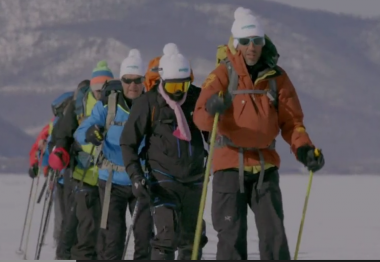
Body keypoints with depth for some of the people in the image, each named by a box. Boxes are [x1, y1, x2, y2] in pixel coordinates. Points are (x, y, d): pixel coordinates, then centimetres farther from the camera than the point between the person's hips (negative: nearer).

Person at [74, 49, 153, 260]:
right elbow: (80, 132, -8)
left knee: (145, 234, 0)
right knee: (113, 235, -2)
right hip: (113, 180, -1)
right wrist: (90, 134, -32)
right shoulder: (108, 105, -3)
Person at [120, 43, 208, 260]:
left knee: (192, 238, 13)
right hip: (164, 179, -5)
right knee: (167, 235, -19)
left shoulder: (196, 100, 3)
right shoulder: (148, 103, -7)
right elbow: (128, 142, -3)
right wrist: (136, 176, -13)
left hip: (194, 179, 5)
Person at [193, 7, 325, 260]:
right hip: (230, 164, -2)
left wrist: (303, 149, -12)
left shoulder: (277, 77, 4)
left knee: (274, 234, -3)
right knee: (232, 234, -1)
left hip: (266, 165, 2)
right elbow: (200, 117, -15)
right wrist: (212, 109, -39)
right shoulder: (222, 75, -5)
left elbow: (291, 120, 6)